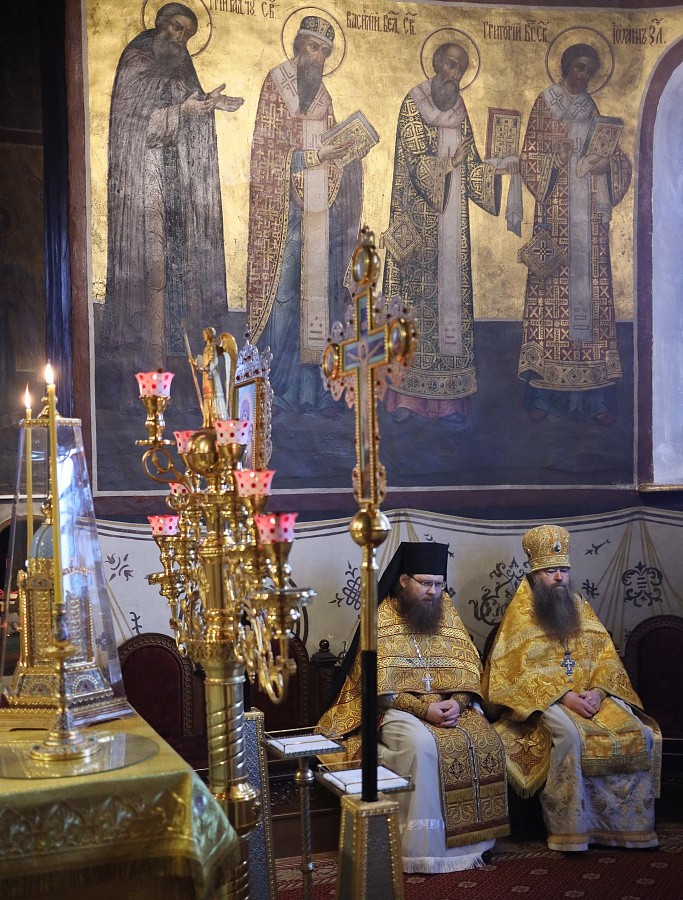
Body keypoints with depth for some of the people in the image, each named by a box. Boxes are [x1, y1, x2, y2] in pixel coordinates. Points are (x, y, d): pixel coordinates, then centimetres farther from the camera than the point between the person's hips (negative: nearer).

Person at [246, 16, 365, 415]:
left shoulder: (324, 94, 16)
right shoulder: (276, 83, 1)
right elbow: (266, 148, -7)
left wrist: (346, 152, -3)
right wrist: (314, 156, -16)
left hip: (321, 208, 5)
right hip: (285, 206, -5)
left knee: (320, 289, 4)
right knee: (284, 290, -6)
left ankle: (313, 386, 10)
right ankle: (277, 387, 2)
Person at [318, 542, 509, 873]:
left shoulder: (446, 612, 8)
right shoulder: (381, 619, -6)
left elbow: (468, 669, 5)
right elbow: (380, 687, -12)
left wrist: (458, 702, -14)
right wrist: (423, 709, -22)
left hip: (449, 705, 5)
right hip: (396, 708, -4)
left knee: (485, 741, -20)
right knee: (422, 744, -33)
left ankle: (473, 839, -7)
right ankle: (421, 846, -22)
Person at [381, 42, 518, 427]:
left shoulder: (460, 110, 15)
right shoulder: (413, 104, 0)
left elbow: (471, 166, 12)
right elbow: (416, 161, -11)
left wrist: (498, 168, -6)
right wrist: (448, 163, -29)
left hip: (452, 220, 5)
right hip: (419, 219, -4)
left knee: (452, 290, 1)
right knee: (416, 294, -6)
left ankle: (450, 396, 2)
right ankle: (408, 393, -2)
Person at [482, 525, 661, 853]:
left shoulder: (579, 607, 14)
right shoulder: (520, 613, -1)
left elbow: (606, 656, 8)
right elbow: (517, 671, -9)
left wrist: (598, 691, -12)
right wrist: (564, 696, -19)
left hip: (590, 694, 5)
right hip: (541, 700, -5)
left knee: (641, 734, -17)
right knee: (569, 733, -35)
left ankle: (632, 823, -4)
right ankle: (568, 829, -24)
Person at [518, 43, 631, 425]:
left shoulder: (593, 110, 17)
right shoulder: (545, 103, 7)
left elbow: (619, 158, 14)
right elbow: (529, 157, 1)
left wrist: (607, 162, -8)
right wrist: (556, 155, -17)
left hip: (589, 214, 3)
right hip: (557, 209, -3)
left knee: (591, 287, -1)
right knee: (553, 289, -8)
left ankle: (594, 396, 0)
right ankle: (542, 393, -5)